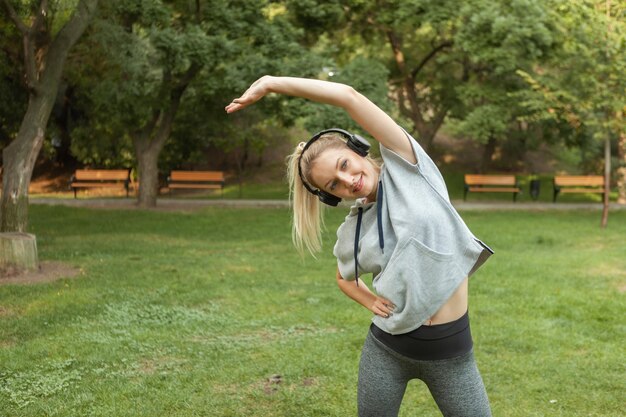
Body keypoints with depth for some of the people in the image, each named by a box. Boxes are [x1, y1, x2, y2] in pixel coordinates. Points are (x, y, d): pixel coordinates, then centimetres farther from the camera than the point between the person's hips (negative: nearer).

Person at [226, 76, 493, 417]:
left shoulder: (406, 166, -7)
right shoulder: (353, 230, 3)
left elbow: (348, 96, -16)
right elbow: (344, 279, 23)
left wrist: (270, 83, -13)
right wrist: (370, 300, 1)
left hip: (450, 350, -2)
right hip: (386, 348, 3)